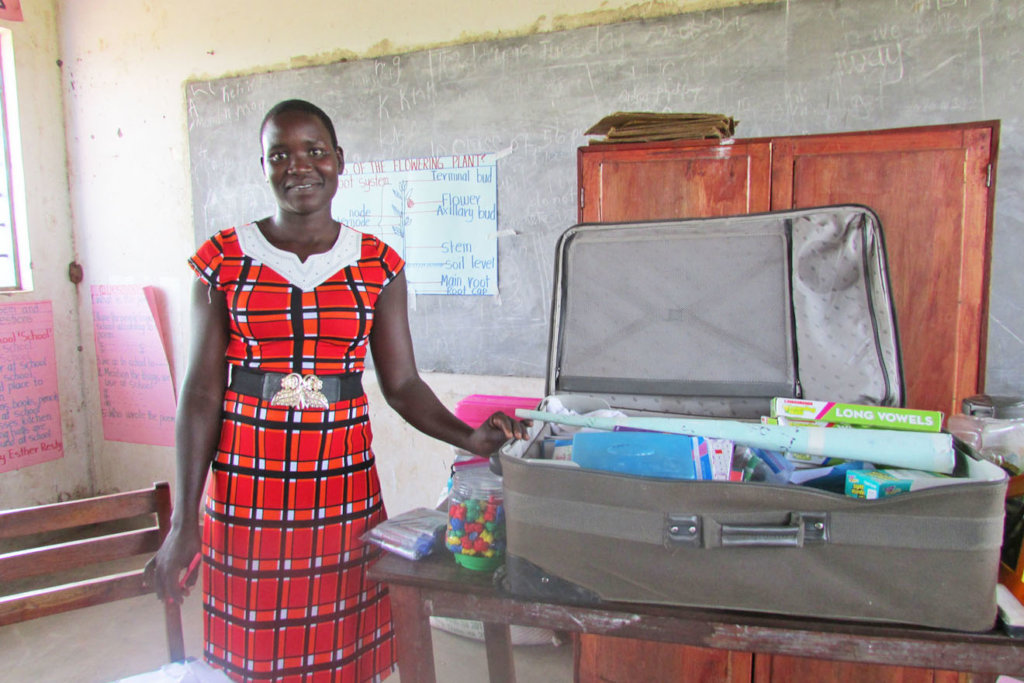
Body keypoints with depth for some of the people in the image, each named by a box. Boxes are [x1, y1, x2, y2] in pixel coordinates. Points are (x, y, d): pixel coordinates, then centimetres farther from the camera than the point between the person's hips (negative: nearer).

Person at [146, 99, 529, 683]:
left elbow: (402, 383, 3)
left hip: (345, 485, 1)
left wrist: (470, 437, -13)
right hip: (247, 488, 0)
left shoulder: (378, 266, 2)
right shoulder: (224, 260, -1)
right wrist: (184, 521, -4)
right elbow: (202, 393, -1)